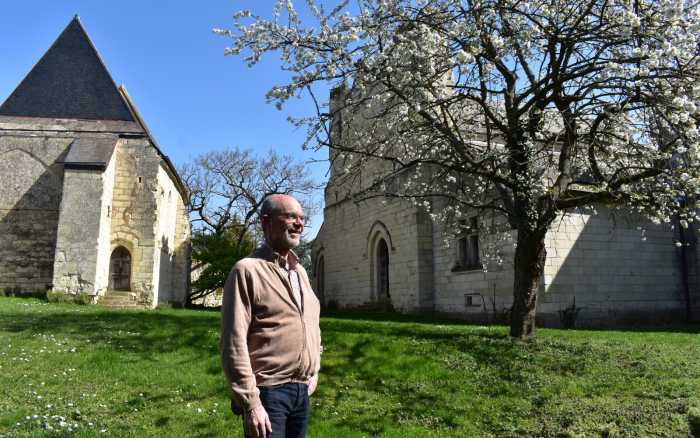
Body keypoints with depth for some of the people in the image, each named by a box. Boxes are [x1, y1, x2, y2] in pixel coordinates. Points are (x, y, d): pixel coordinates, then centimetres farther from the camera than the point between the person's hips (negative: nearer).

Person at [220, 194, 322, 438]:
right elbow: (234, 344, -16)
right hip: (268, 392, -7)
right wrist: (250, 403, -18)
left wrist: (314, 370, 15)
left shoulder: (300, 272, 12)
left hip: (302, 391, 7)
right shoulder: (248, 270, -12)